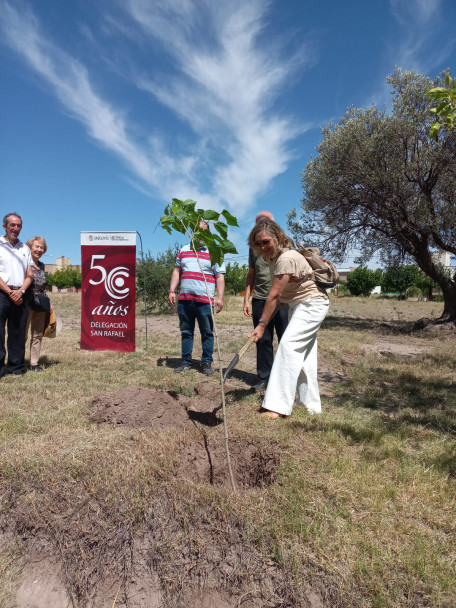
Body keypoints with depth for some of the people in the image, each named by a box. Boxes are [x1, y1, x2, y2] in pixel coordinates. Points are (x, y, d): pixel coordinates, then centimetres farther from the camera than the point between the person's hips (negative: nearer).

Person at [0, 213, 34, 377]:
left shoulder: (25, 249, 17)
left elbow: (30, 275, 12)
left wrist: (21, 291, -5)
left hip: (20, 295, 4)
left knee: (18, 334, 6)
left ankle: (16, 367, 13)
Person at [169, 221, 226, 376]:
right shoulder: (184, 250, 16)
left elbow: (220, 277, 0)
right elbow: (177, 271, 16)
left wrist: (220, 297, -9)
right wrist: (172, 291, 7)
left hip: (204, 300, -3)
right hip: (184, 299, 4)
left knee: (207, 333, 2)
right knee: (186, 332, 9)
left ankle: (207, 363, 13)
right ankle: (186, 362, 18)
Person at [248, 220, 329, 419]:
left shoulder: (286, 259, -27)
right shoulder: (276, 257, 2)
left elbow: (274, 295, -26)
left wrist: (262, 324, -22)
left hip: (312, 305, -10)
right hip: (298, 305, 10)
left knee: (289, 345, -20)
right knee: (304, 353, 12)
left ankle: (278, 406, -17)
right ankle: (311, 405, 24)